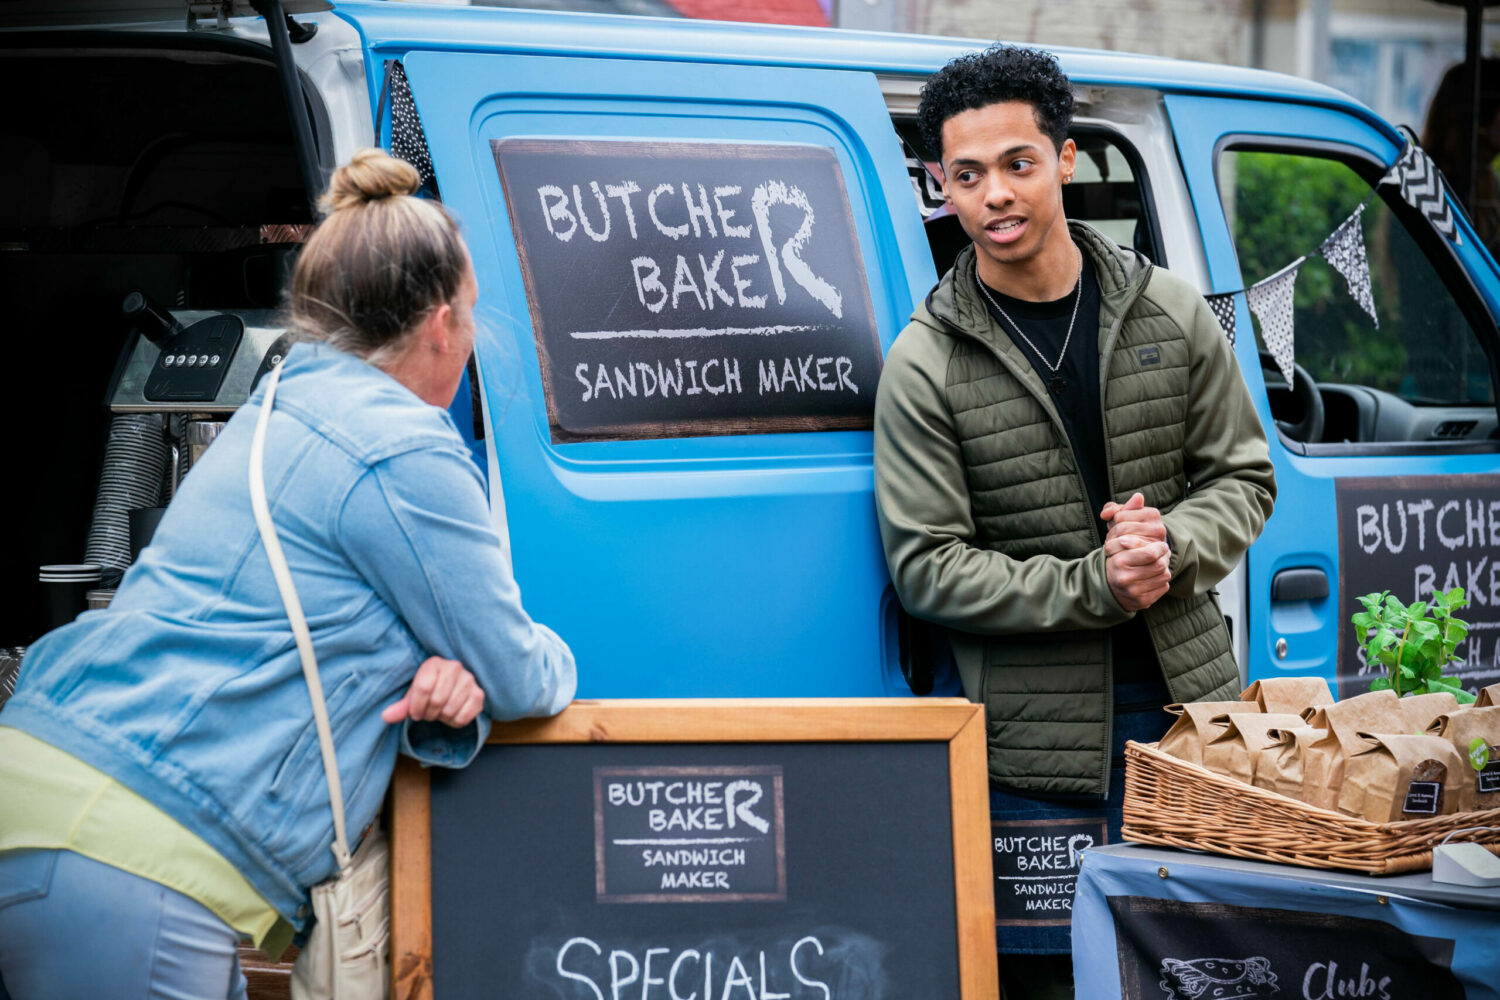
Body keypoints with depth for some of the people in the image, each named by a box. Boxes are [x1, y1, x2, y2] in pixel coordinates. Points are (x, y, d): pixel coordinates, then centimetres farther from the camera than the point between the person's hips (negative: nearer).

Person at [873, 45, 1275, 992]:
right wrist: (1093, 589, -18)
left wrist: (1171, 546, -13)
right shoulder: (925, 367, -5)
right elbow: (927, 566, -9)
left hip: (1189, 701, 3)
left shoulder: (1170, 314, 5)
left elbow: (1243, 478, 10)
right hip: (1038, 733, -3)